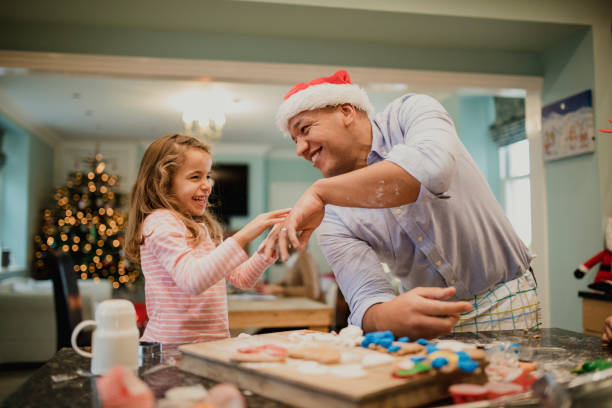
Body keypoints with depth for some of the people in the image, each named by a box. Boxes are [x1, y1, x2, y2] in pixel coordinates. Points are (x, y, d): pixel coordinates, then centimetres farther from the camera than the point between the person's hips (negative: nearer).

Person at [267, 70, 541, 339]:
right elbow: (367, 301, -13)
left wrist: (320, 190, -29)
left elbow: (431, 168, -32)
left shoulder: (410, 112, -9)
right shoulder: (332, 218, -3)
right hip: (432, 316, 3)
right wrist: (389, 316, -37)